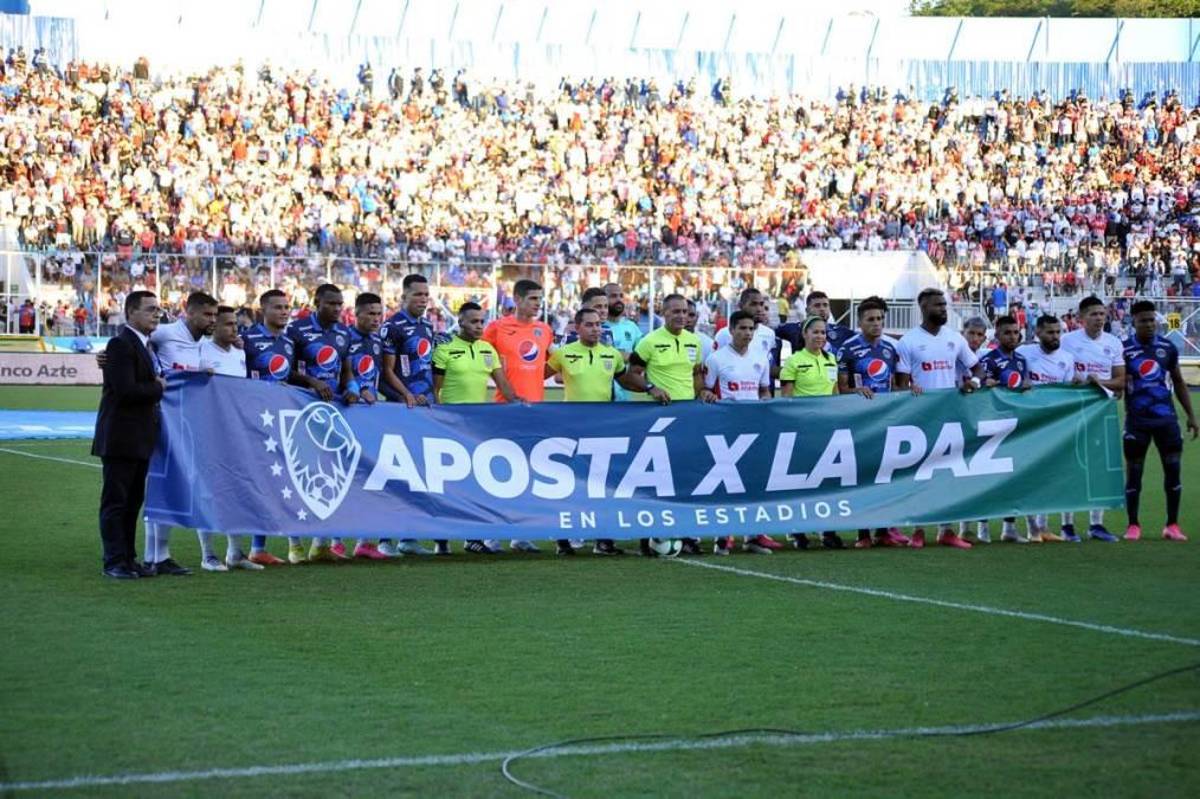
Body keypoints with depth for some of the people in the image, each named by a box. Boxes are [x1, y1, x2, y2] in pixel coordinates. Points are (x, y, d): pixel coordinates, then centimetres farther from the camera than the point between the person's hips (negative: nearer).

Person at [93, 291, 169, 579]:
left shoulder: (146, 345, 16)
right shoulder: (120, 344, -14)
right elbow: (125, 390, -22)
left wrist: (158, 384, 0)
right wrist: (158, 388, -10)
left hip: (141, 439, 9)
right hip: (121, 438, -9)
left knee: (133, 501, 12)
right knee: (116, 501, -3)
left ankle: (128, 559, 17)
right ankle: (114, 562, 1)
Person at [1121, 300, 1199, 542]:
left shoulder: (1168, 348, 6)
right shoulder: (1123, 350, -4)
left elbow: (1179, 382, 14)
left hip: (1166, 417, 3)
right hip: (1137, 420, -3)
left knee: (1173, 468, 0)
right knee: (1133, 471, 2)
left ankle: (1172, 525, 8)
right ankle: (1133, 525, 12)